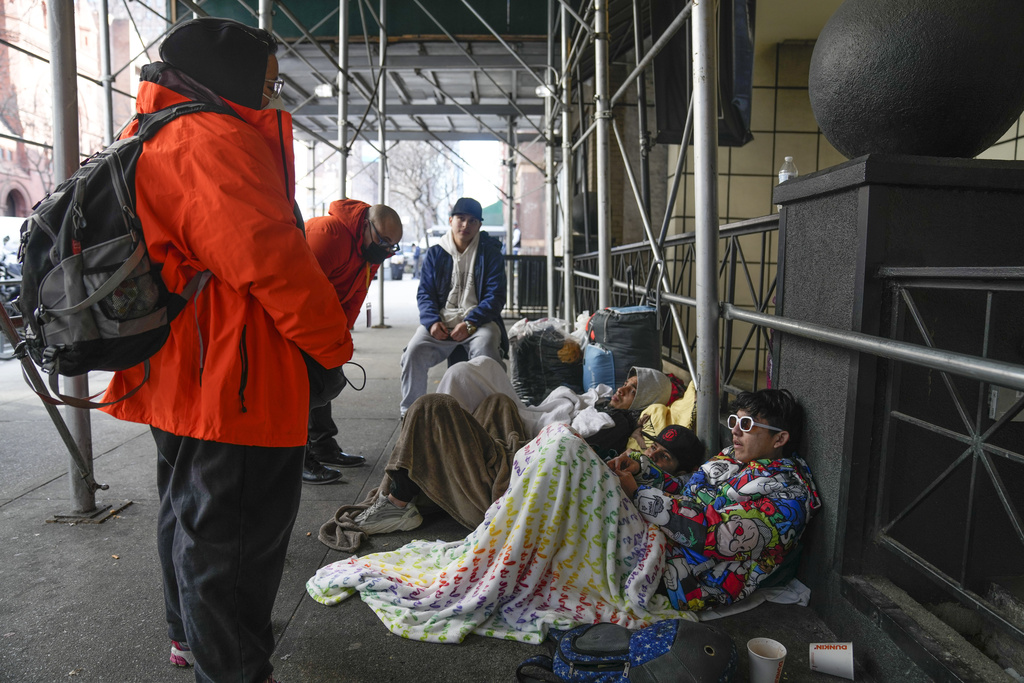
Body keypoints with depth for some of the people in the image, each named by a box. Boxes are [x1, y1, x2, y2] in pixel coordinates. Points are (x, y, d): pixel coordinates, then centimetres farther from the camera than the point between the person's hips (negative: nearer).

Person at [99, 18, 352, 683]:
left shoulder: (155, 142, 18)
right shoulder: (216, 139, -17)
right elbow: (270, 257, -26)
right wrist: (333, 342, -16)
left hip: (180, 379, 12)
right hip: (235, 383, -11)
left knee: (191, 514, 25)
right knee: (235, 533, 2)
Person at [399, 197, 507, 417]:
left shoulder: (490, 253, 7)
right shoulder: (435, 253, 14)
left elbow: (495, 297, 0)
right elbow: (425, 293, 11)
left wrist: (470, 323, -15)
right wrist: (432, 321, -11)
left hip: (479, 321, -2)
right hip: (441, 322, 2)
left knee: (486, 352, -35)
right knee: (414, 352, -24)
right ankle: (409, 413, -7)